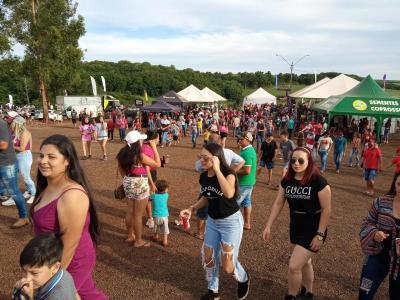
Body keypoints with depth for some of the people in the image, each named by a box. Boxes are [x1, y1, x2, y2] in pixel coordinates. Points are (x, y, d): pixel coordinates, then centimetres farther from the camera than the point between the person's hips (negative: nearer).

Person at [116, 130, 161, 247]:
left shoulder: (123, 154, 0)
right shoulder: (140, 155, -22)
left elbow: (121, 171, 12)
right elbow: (158, 164, -13)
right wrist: (154, 148, -8)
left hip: (128, 183, 7)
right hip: (140, 184, -7)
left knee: (130, 211, 20)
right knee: (138, 214, 5)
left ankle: (130, 235, 36)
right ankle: (138, 241, 19)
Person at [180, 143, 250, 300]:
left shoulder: (228, 174, -23)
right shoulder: (203, 177, -4)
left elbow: (229, 193, -45)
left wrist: (217, 169, -40)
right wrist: (191, 208, -2)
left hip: (231, 221, -6)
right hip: (212, 221, 7)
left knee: (227, 264, -1)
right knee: (208, 257, 13)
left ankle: (244, 279, 34)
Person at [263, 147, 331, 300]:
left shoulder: (318, 181, -21)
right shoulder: (287, 180, -5)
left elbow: (326, 209, -17)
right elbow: (278, 203, 0)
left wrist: (320, 235, -17)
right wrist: (268, 226, -3)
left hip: (313, 229, -6)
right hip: (295, 227, 6)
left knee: (294, 266, -7)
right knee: (304, 262, 24)